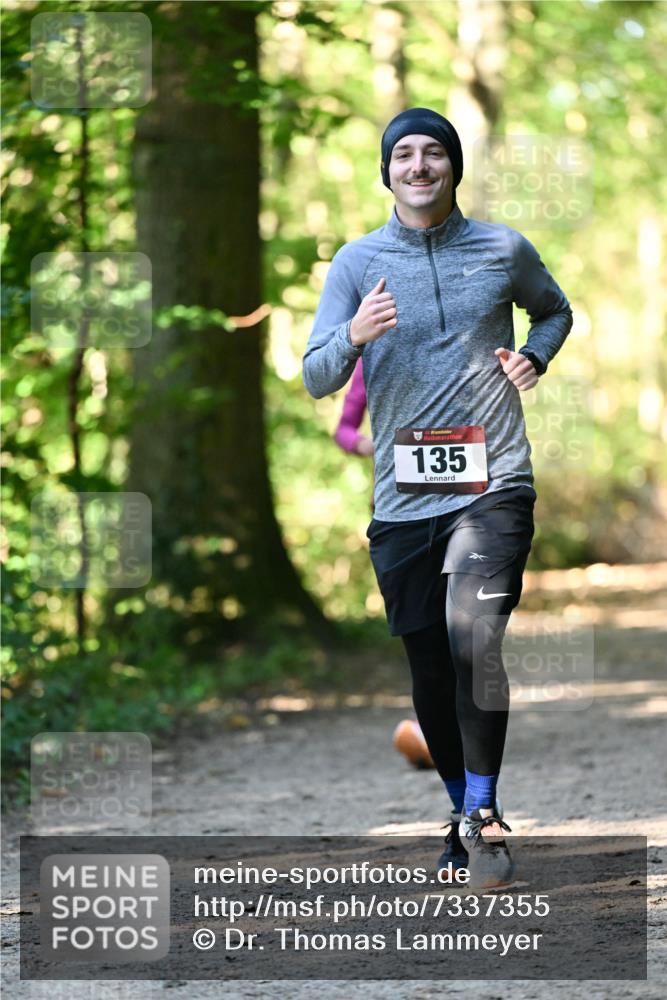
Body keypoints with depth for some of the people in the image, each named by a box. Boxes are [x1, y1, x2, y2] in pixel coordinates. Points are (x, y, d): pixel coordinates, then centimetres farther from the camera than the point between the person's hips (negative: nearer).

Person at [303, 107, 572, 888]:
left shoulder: (504, 250, 5)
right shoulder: (356, 262, 3)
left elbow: (554, 311, 26)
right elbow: (315, 379, 0)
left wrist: (533, 358, 4)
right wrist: (354, 335, -21)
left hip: (493, 485, -2)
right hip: (403, 495, 2)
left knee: (473, 641, -20)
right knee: (429, 669, 7)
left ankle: (482, 812, -9)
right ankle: (463, 811, 25)